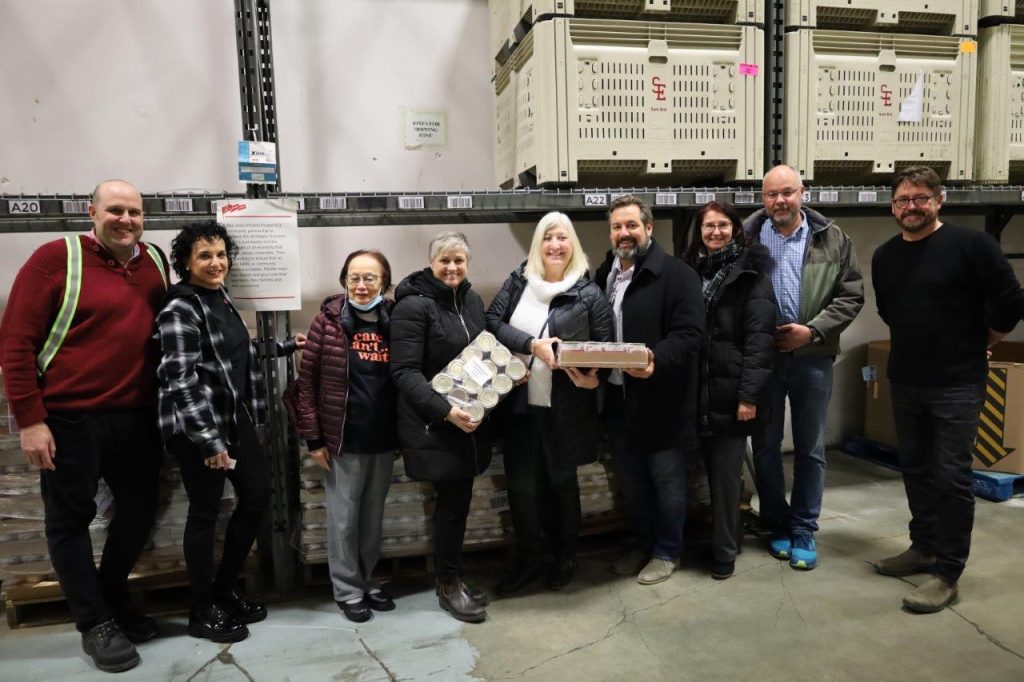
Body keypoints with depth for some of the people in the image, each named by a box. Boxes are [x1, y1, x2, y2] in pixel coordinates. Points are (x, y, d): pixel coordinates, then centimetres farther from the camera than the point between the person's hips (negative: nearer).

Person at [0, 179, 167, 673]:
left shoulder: (155, 261, 7)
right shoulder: (56, 258, -7)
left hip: (138, 417, 5)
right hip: (70, 419, -5)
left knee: (139, 511, 15)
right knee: (71, 520, 8)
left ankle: (114, 601, 37)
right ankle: (95, 623, 24)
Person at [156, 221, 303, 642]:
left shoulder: (221, 300, 12)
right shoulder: (180, 311, -15)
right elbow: (181, 381, -20)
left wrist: (288, 346, 23)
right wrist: (210, 441, -23)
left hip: (236, 419, 9)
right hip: (198, 429, -9)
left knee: (257, 496, 13)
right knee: (205, 512, 2)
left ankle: (226, 590, 30)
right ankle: (203, 611, 20)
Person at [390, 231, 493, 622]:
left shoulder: (472, 300, 10)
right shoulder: (414, 305, -13)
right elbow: (404, 372, -18)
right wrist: (445, 411, -26)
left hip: (470, 419, 7)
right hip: (434, 424, -7)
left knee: (457, 498, 14)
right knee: (454, 501, -1)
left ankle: (451, 578, 31)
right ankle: (448, 585, 19)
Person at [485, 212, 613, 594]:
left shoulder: (588, 293, -5)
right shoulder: (518, 281, 3)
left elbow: (605, 347, -2)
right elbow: (492, 322, -4)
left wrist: (594, 376, -22)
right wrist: (533, 344, -18)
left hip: (566, 408, -2)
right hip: (520, 404, 2)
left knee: (562, 480, 14)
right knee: (521, 485, 6)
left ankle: (565, 556, 36)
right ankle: (529, 560, 28)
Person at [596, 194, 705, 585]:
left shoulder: (677, 274, -10)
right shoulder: (603, 274, 11)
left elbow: (689, 334, -18)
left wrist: (656, 361, -34)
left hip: (660, 397, -6)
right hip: (617, 396, 6)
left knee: (666, 478, 9)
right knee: (630, 478, 18)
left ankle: (667, 552, 27)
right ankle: (642, 543, 37)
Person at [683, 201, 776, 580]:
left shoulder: (751, 271, -4)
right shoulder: (690, 268, 10)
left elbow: (760, 336, -10)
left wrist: (750, 393, -16)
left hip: (730, 389, -4)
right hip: (698, 388, 4)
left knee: (726, 472, 1)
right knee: (711, 468, 12)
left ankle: (724, 551, 15)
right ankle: (719, 538, 29)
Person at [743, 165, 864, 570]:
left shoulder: (833, 239, 1)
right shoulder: (746, 238, -1)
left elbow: (851, 295, 0)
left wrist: (813, 331, -12)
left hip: (812, 358, 1)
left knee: (810, 449, 9)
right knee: (766, 445, 10)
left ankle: (804, 530, 24)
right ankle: (776, 525, 27)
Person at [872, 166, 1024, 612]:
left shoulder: (971, 245, -10)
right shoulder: (884, 257, 8)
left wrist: (974, 345, 1)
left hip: (957, 385, -6)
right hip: (905, 382, 6)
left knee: (951, 477, -3)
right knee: (915, 470, 14)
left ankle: (947, 573, 7)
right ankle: (924, 548, 30)